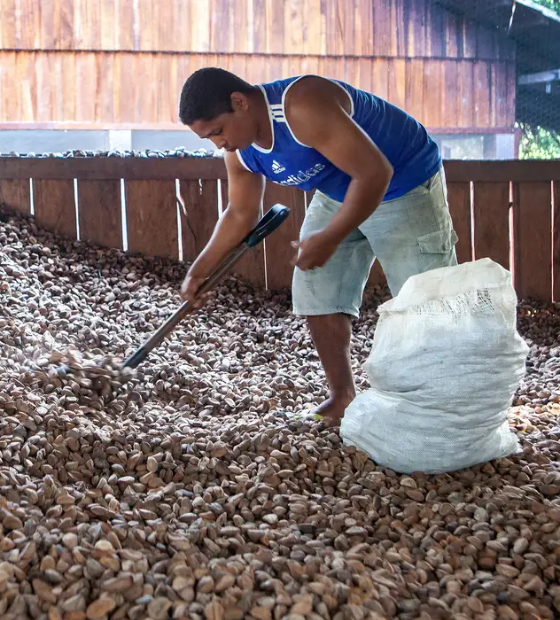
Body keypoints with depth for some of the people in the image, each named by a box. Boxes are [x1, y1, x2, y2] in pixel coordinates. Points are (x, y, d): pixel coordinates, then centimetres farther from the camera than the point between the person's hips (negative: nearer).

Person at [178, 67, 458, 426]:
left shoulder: (303, 107, -36)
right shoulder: (239, 150, -8)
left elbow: (375, 172, -36)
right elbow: (241, 214, 9)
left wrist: (329, 239, -32)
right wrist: (201, 269, 4)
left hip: (406, 185, -8)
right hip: (338, 194, 8)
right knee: (318, 297, 3)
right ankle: (343, 396, 17)